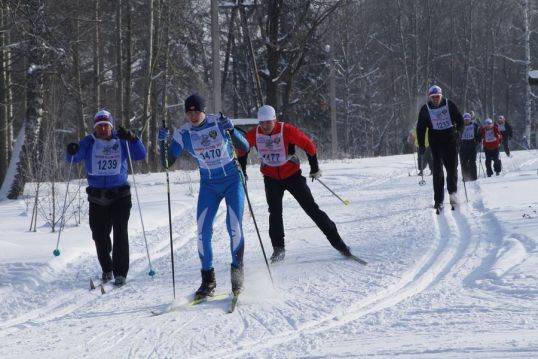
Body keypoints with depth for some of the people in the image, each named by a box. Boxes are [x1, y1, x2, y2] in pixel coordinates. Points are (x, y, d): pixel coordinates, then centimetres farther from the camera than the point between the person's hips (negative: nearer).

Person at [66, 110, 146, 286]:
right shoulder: (89, 143, 3)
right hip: (97, 197, 2)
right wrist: (72, 151, -32)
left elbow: (140, 155, -8)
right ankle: (106, 269, 29)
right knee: (99, 235, 9)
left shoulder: (121, 142, 2)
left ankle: (120, 272, -9)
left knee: (120, 232, -12)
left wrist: (131, 139, -24)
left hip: (120, 195, -2)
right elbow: (74, 158, -9)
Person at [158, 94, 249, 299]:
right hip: (208, 185, 3)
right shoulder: (183, 134, -6)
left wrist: (231, 131, -32)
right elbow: (168, 163, -6)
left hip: (232, 181, -3)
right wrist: (163, 143, -23)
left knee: (234, 227, -15)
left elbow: (245, 148, -15)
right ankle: (208, 281, 4)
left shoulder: (219, 123, -13)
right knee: (203, 231, -7)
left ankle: (237, 272, 2)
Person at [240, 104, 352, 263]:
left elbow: (308, 145, -12)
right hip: (271, 178, 2)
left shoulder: (287, 131, -21)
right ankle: (278, 248, 1)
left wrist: (315, 168, -4)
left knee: (312, 209, -3)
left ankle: (337, 242, 2)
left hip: (292, 175, -2)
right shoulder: (254, 134, -12)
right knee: (275, 212, -13)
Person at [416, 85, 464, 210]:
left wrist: (458, 131, -4)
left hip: (450, 140, 0)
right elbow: (420, 128, 6)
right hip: (436, 142, 0)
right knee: (437, 170, -7)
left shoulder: (449, 105, 0)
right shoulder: (425, 109, 1)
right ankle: (438, 200, -7)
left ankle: (453, 191, 28)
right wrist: (421, 145, 1)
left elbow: (460, 120, 10)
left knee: (452, 167, 2)